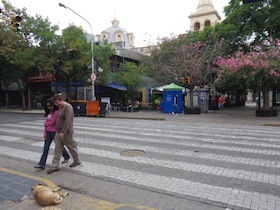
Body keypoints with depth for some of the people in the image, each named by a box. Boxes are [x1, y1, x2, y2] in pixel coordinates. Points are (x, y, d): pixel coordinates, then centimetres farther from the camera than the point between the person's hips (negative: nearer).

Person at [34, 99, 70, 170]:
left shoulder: (56, 112, -16)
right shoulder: (48, 113, 10)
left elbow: (52, 123, -18)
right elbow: (46, 123, 9)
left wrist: (45, 124, 1)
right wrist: (45, 133, 2)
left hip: (54, 132, -7)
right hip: (48, 132, 7)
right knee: (46, 148, 3)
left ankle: (67, 157, 34)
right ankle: (42, 164, 4)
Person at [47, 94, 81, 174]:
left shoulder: (68, 107, -19)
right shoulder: (61, 107, 11)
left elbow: (67, 121, -27)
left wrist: (63, 132, -30)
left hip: (66, 133, -9)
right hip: (59, 132, 9)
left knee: (72, 147, 9)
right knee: (57, 149, 7)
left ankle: (77, 161, 28)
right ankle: (55, 166, 12)